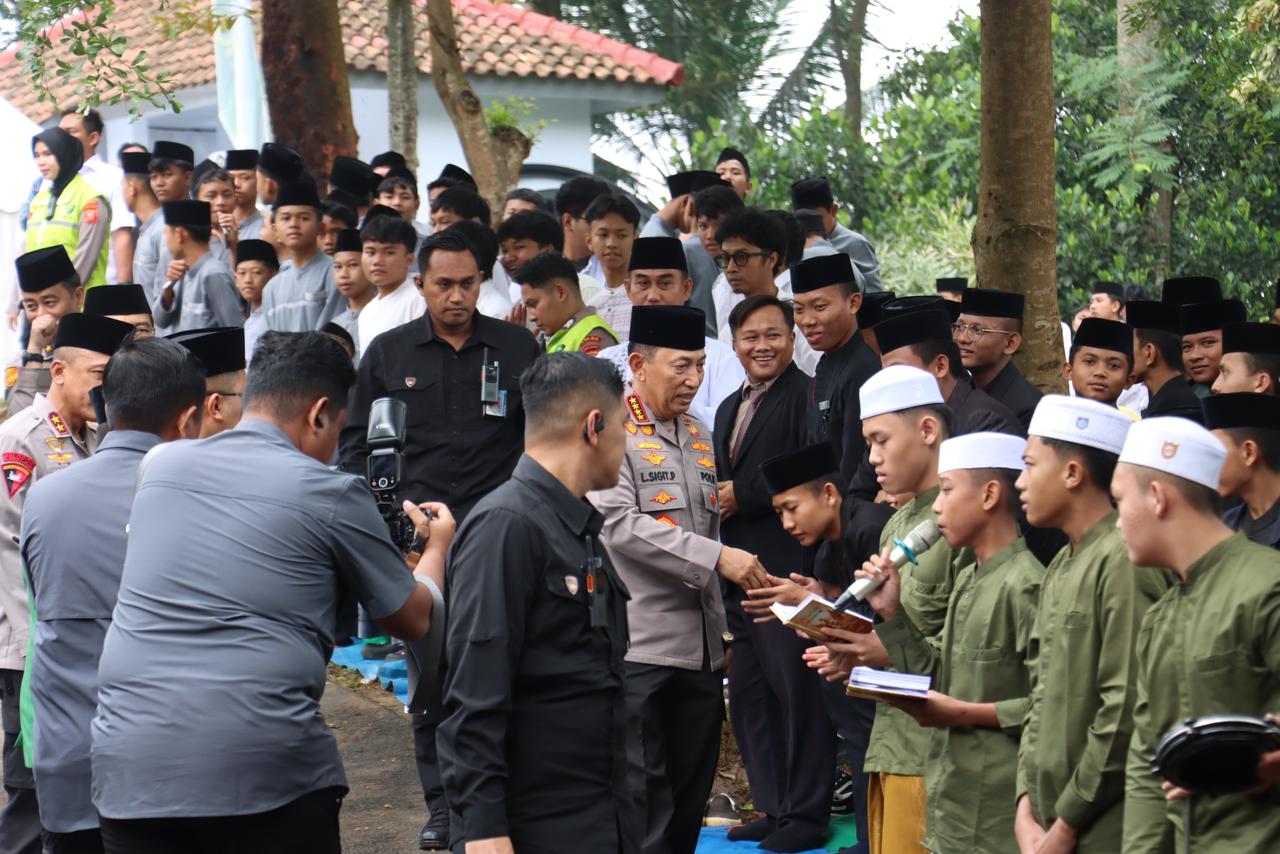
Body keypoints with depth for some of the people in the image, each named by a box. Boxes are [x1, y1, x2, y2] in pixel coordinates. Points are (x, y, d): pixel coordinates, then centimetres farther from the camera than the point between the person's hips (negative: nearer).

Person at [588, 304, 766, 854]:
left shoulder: (700, 435, 17)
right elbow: (619, 523, -19)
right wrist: (717, 558, -21)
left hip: (700, 646, 7)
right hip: (638, 648, -7)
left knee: (691, 794, 10)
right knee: (642, 803, -4)